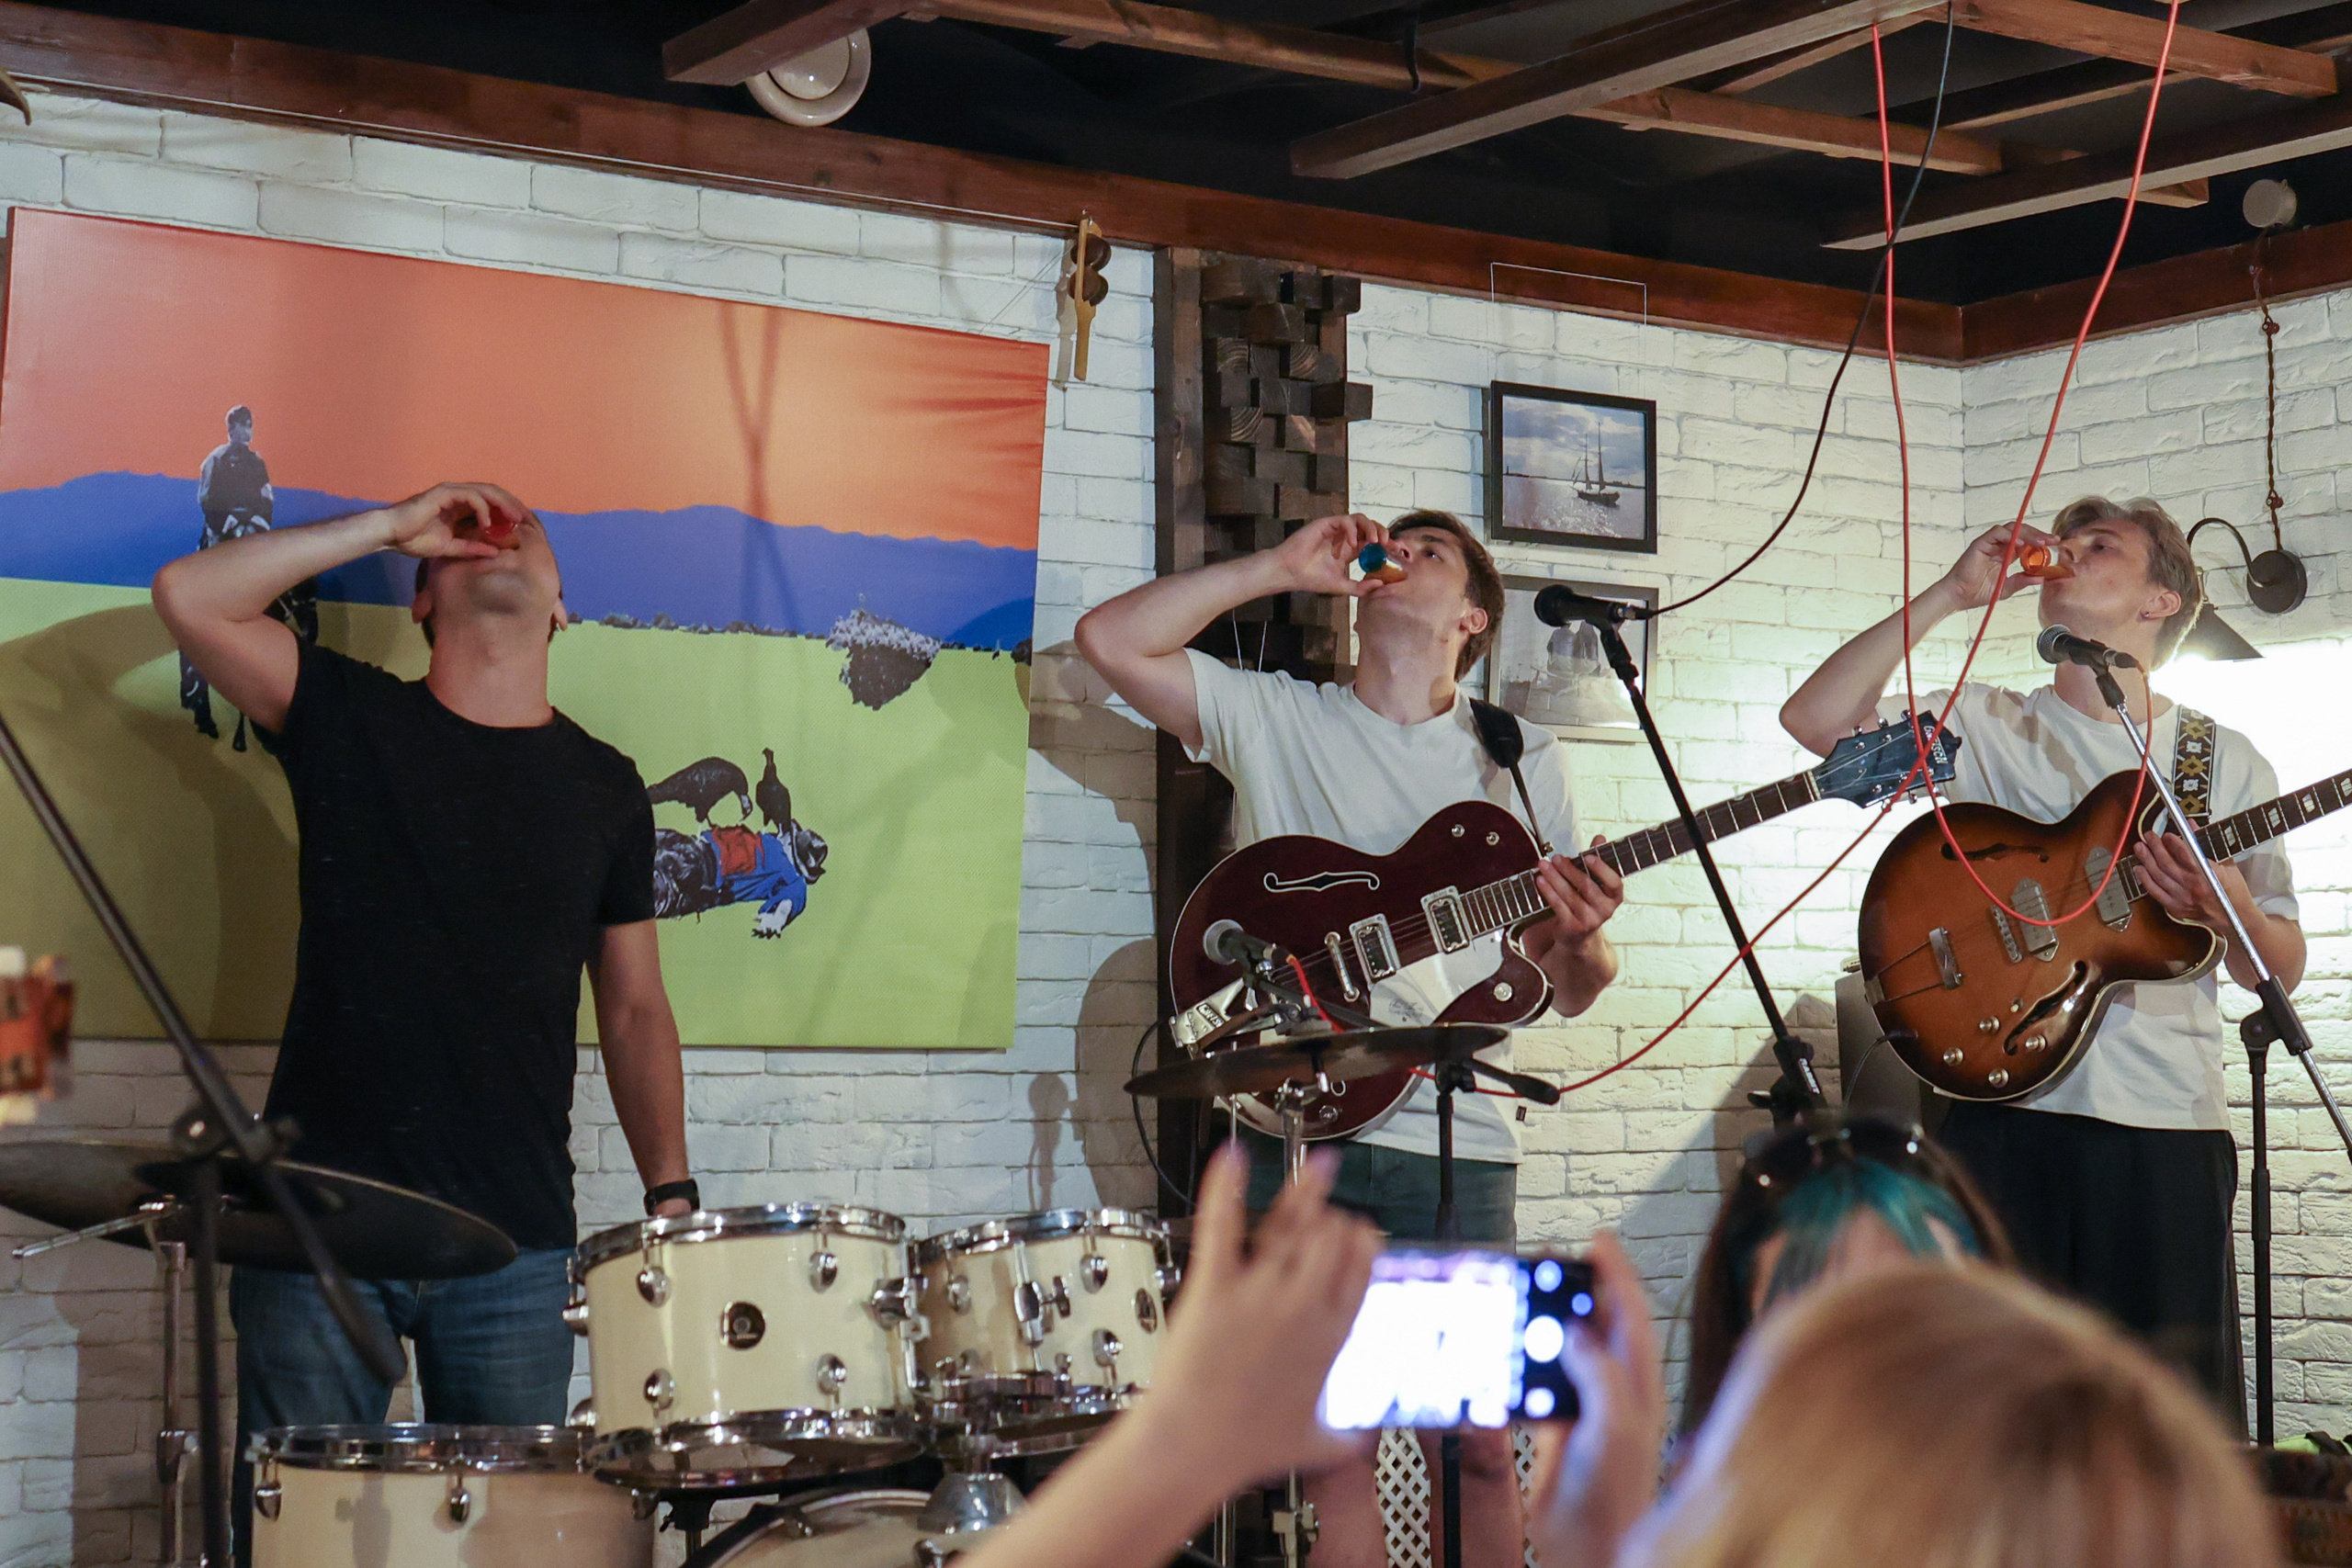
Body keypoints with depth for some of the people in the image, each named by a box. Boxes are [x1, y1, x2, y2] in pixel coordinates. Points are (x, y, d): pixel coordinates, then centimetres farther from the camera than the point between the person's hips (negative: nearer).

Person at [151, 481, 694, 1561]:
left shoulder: (603, 788, 10)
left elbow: (633, 1009, 14)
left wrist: (670, 1194, 4)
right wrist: (392, 525, -5)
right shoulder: (350, 721, 4)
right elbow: (188, 596, -9)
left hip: (517, 1240, 2)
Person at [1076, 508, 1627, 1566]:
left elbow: (1570, 993, 11)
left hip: (1453, 1141, 1)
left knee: (1477, 1444, 0)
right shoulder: (1274, 721, 10)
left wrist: (1579, 937, -13)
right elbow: (1110, 640, -3)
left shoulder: (1519, 762, 12)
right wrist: (1284, 568, -1)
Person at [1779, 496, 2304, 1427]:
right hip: (2008, 1112, -1)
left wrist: (2226, 904, -12)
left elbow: (2281, 973, 11)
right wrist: (1950, 596, -6)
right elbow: (1816, 719, -6)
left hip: (2170, 1121, 1)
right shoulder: (1991, 728, 9)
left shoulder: (2224, 763, 11)